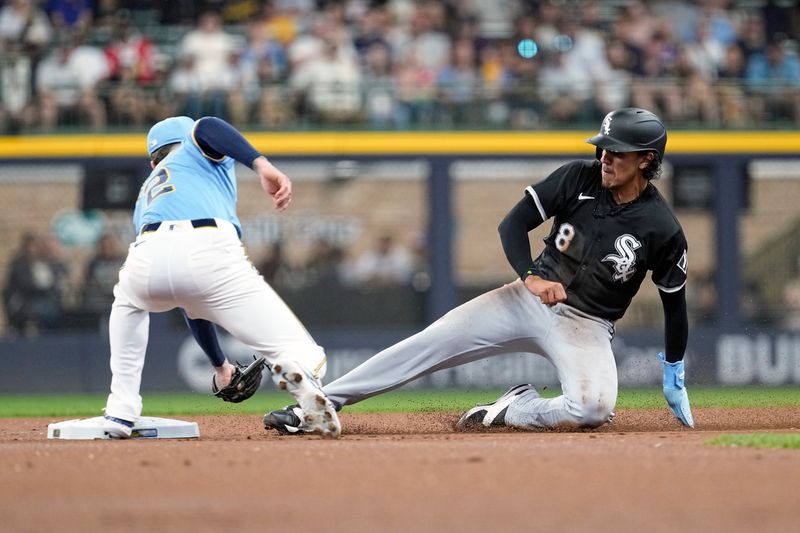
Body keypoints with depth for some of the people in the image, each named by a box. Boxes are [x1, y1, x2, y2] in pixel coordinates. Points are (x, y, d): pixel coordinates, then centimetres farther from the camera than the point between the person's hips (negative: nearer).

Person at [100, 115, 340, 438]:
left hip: (149, 259, 4)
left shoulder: (146, 196, 42)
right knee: (306, 361, -3)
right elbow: (207, 127, 4)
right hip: (210, 251, -4)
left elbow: (191, 301, 44)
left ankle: (121, 412, 29)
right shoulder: (195, 151, 34)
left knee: (128, 300, 43)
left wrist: (219, 365, 49)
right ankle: (298, 370, -41)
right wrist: (262, 166, -11)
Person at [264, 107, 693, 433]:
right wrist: (531, 277, -24)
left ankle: (516, 411, -5)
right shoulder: (578, 179, -6)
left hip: (586, 326, -3)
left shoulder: (662, 229, -13)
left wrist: (674, 374, 4)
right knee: (426, 345, -10)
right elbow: (513, 225, -6)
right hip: (529, 300, 3)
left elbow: (674, 302, -1)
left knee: (593, 409, -34)